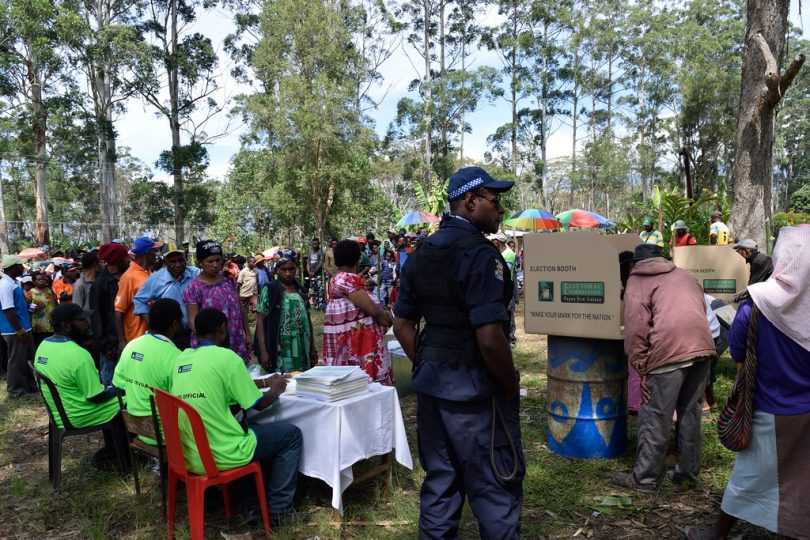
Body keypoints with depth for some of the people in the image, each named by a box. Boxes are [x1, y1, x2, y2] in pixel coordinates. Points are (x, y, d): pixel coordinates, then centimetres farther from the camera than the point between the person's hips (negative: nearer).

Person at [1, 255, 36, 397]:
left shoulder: (14, 282, 10)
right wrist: (19, 331, -23)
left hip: (23, 327, 10)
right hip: (14, 331, -10)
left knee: (27, 359, 19)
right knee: (16, 361, 3)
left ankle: (29, 385, 31)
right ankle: (16, 390, 16)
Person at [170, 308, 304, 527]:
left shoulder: (182, 358, 7)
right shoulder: (226, 357, -14)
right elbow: (259, 404, -6)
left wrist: (265, 381, 29)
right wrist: (276, 389, 16)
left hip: (190, 456, 8)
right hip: (222, 455, -7)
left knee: (252, 426, 31)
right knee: (291, 434, 10)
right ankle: (279, 510, 14)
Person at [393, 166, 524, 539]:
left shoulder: (421, 254, 7)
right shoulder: (480, 254, -18)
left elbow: (402, 325, 11)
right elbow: (489, 338, -25)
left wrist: (426, 368, 16)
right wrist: (511, 387, -10)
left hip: (431, 384, 8)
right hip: (474, 388, -8)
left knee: (439, 480, 19)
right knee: (495, 487, 8)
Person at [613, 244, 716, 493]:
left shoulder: (637, 280, 8)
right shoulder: (684, 274, 26)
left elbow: (636, 327, -2)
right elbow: (701, 308, 24)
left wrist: (640, 367, 1)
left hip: (669, 349, -6)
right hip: (702, 345, 6)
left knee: (655, 417, 1)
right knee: (690, 411, 18)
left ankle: (644, 478, 8)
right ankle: (689, 470, 27)